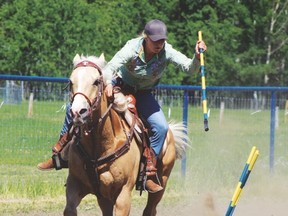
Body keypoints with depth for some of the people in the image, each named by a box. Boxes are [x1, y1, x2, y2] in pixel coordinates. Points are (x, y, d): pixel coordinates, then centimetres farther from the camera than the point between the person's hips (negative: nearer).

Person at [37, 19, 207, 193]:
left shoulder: (167, 52, -22)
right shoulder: (133, 48, -26)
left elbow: (190, 68, -28)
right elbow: (110, 67, -34)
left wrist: (197, 57, -50)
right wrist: (108, 83, -55)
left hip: (143, 95, 1)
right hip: (120, 87, -1)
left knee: (161, 127, -24)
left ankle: (149, 172, -12)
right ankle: (61, 152, 1)